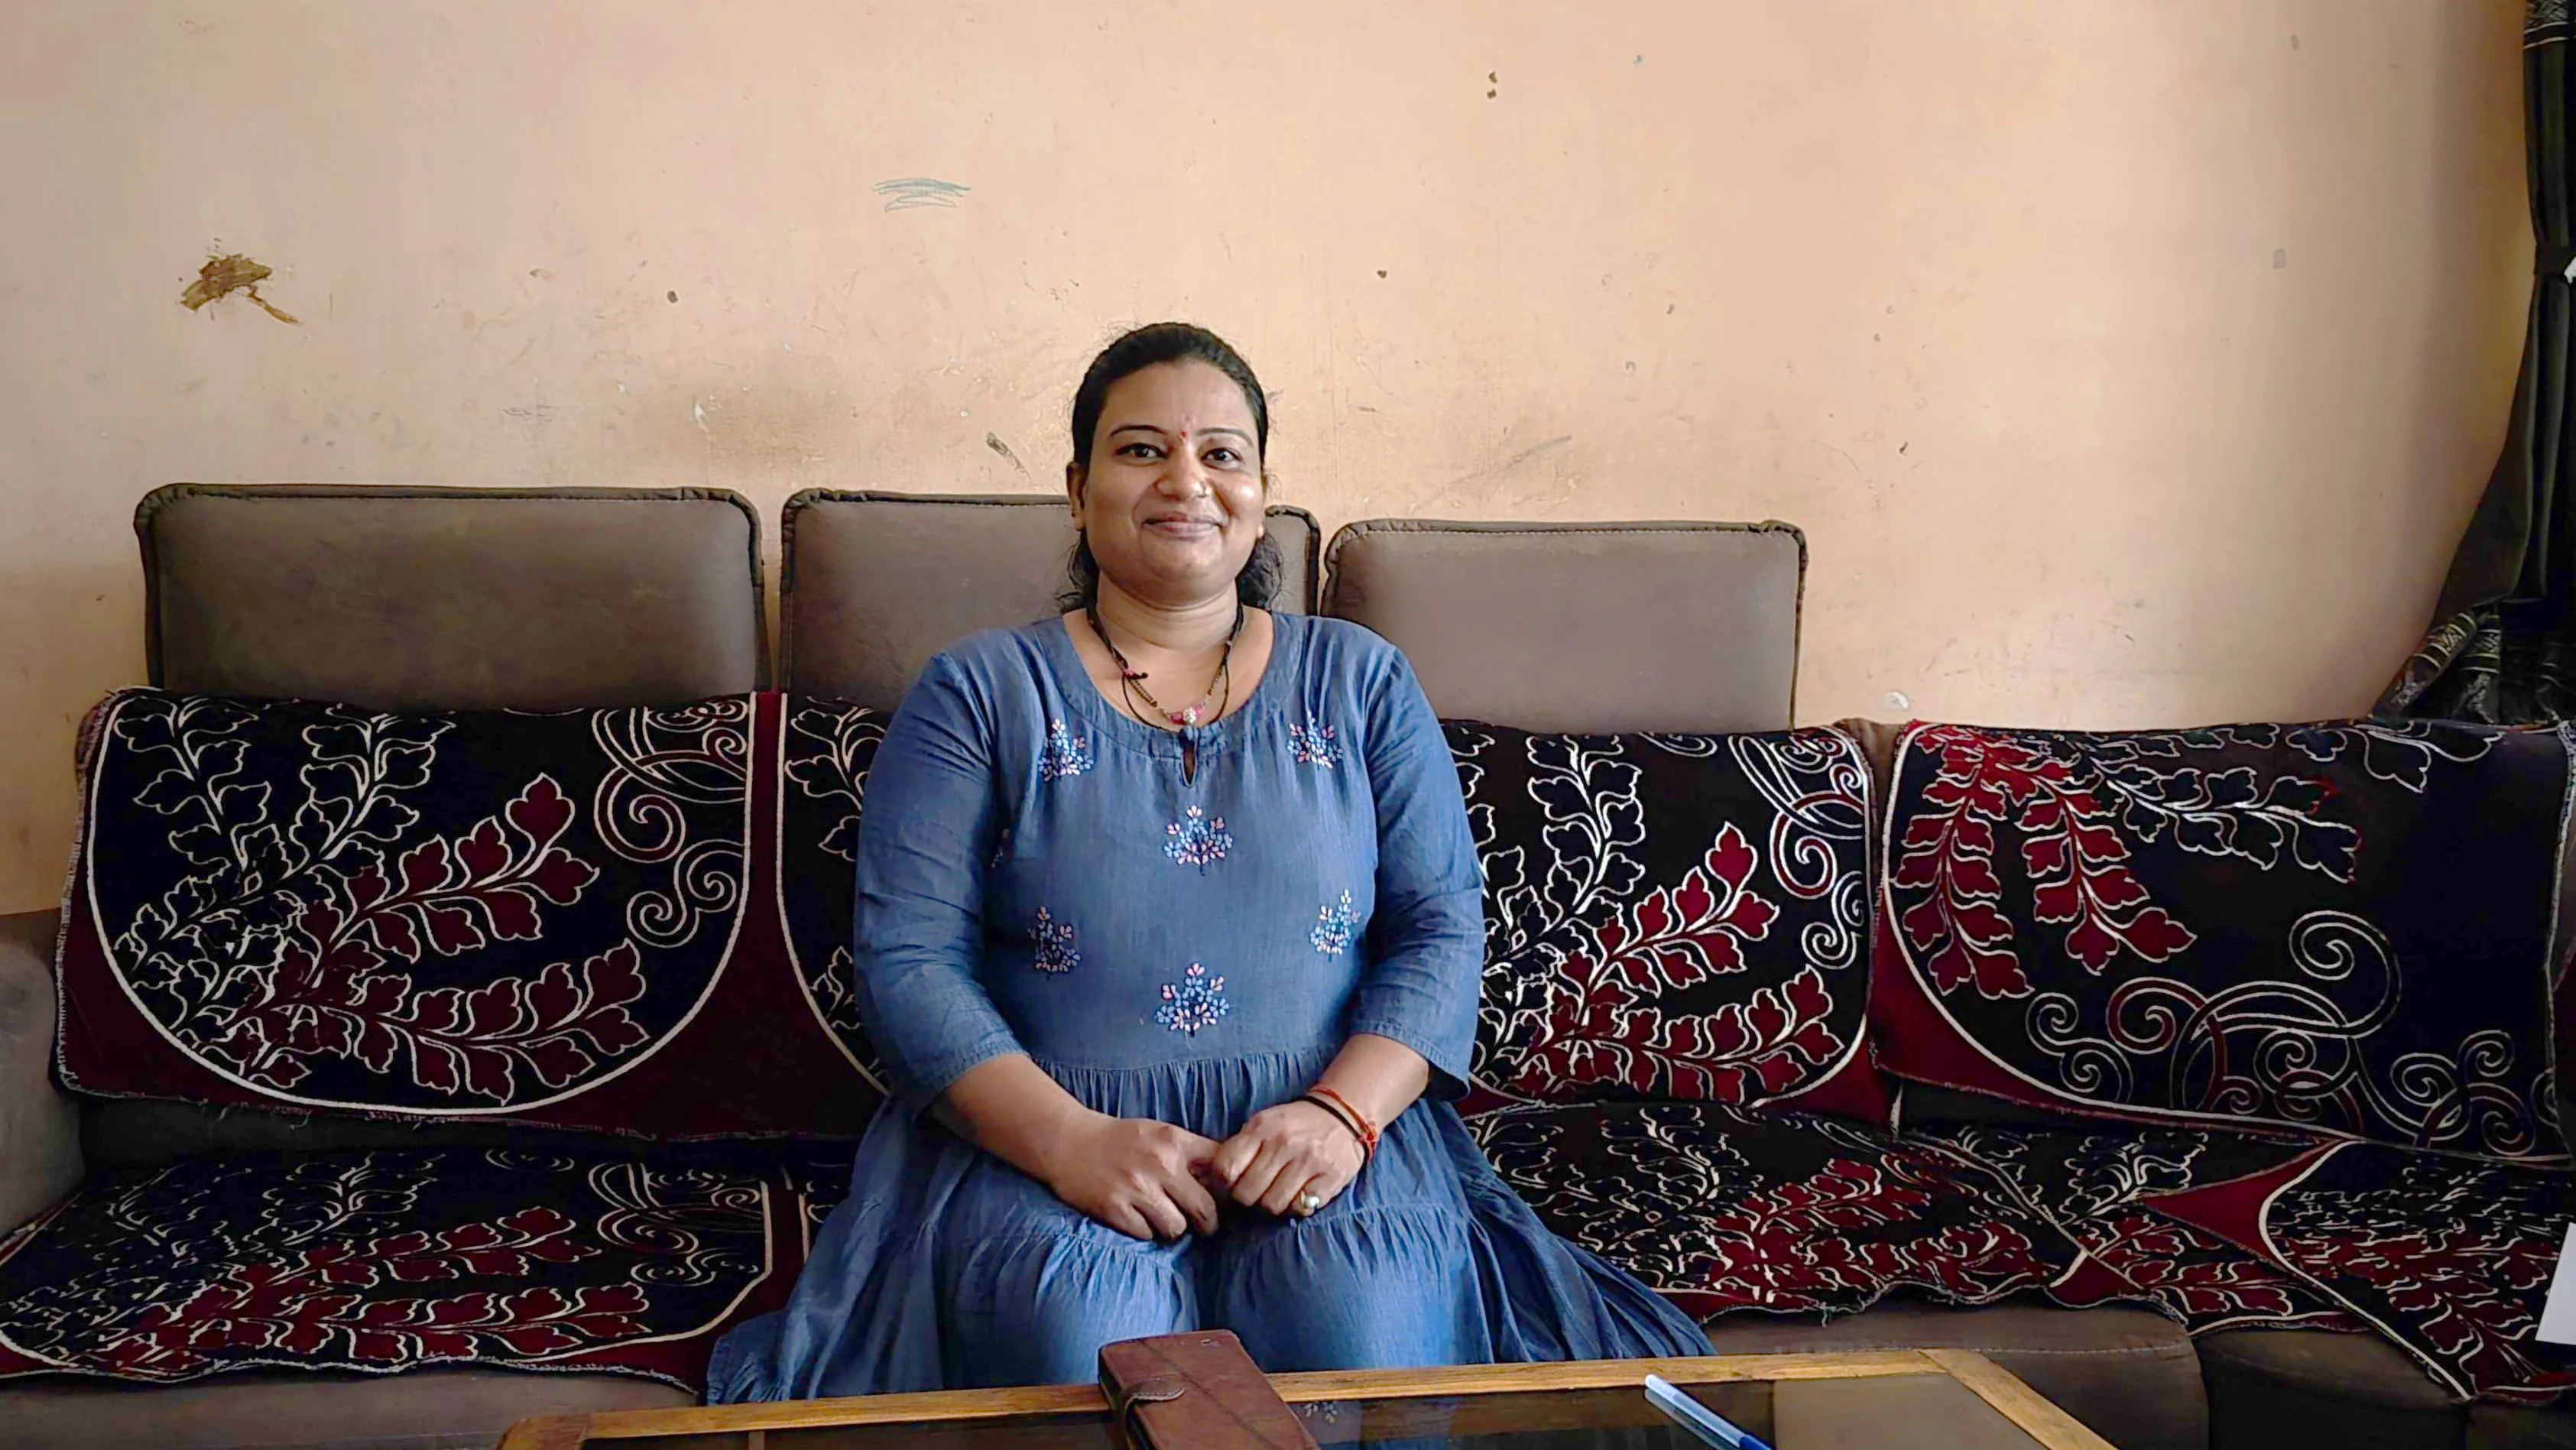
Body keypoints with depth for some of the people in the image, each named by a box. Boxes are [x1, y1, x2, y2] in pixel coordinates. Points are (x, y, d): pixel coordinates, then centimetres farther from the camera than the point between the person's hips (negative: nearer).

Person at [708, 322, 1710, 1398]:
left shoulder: (1362, 683, 13)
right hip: (1040, 1135, -1)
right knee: (1076, 1335, -32)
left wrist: (1344, 1113, -13)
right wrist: (1072, 1142, -17)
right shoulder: (980, 695, 7)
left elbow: (1443, 929, 6)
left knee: (1361, 1336, -29)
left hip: (1323, 1128, 2)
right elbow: (907, 964, -2)